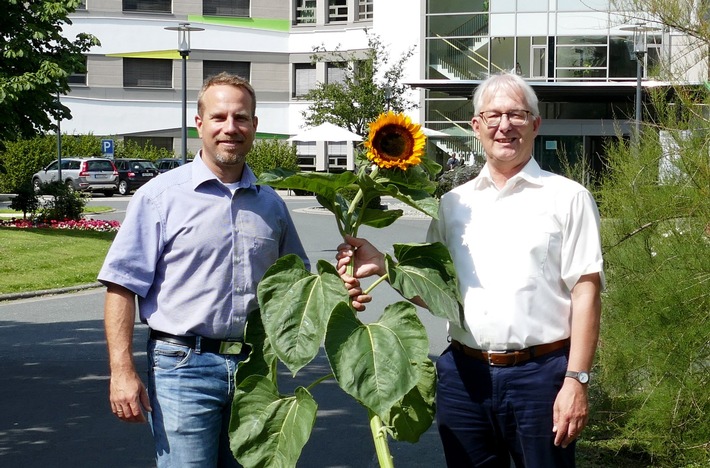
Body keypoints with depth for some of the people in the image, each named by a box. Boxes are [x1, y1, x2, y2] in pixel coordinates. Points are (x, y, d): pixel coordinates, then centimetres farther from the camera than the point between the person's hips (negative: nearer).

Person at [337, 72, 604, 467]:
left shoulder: (567, 198, 1)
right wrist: (383, 265, -1)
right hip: (464, 376, 4)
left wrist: (576, 380, -11)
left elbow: (586, 291, -4)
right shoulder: (454, 204, 12)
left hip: (540, 374, -4)